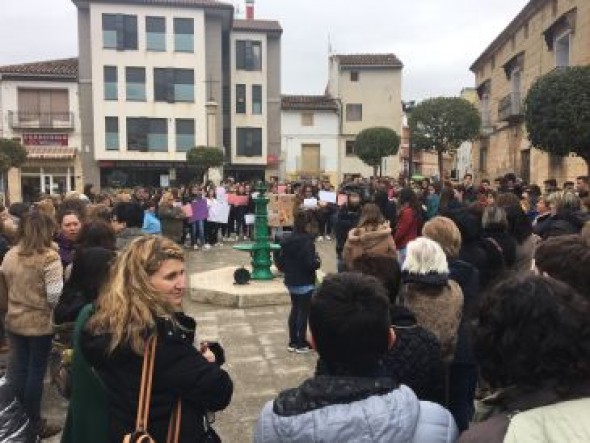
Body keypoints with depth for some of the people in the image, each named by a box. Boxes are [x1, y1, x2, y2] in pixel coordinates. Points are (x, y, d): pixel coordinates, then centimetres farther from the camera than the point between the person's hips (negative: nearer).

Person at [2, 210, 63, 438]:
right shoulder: (49, 257, -18)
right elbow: (54, 296, -20)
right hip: (40, 323, -6)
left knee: (19, 369, 16)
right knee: (35, 372, 6)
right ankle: (34, 424, 20)